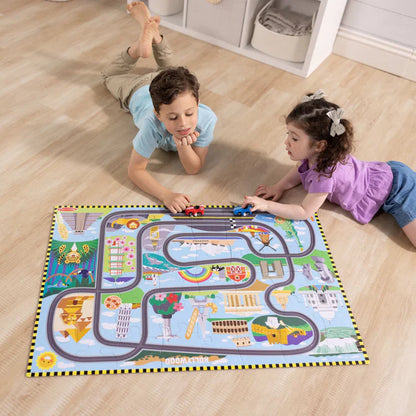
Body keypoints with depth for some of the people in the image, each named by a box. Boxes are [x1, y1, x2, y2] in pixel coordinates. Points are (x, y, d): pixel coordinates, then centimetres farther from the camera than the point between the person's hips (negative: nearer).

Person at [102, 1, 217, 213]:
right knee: (112, 76, 32)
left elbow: (194, 168, -36)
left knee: (168, 69, 40)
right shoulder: (152, 125, -52)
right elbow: (134, 170, -44)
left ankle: (153, 33, 41)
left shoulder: (206, 118, -46)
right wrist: (166, 195, -61)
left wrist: (182, 146, -58)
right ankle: (141, 44, 24)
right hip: (138, 91, -2)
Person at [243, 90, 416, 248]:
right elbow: (299, 170, 11)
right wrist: (279, 187, -5)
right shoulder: (314, 154, -12)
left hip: (396, 189, -8)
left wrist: (267, 205, -27)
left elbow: (304, 212, -26)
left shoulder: (325, 174, -35)